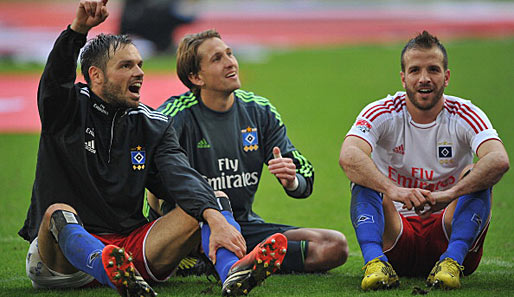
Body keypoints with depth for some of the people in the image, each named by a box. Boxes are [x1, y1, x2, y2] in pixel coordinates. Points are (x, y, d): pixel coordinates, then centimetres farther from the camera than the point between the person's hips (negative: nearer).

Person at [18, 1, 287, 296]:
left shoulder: (153, 125, 10)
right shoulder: (68, 109, 3)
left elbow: (181, 176, -7)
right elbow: (56, 76, -21)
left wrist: (216, 217, -27)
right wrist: (78, 29, -40)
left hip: (132, 244, 4)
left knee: (216, 199, -11)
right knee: (59, 213, -36)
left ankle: (233, 271, -47)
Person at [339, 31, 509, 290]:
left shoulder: (465, 115, -6)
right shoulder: (382, 114, -5)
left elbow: (499, 160, -27)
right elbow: (348, 157, -27)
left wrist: (450, 194, -42)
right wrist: (393, 190, -44)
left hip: (446, 235, 0)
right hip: (396, 235, 0)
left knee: (476, 174, -22)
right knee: (363, 177, -22)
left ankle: (451, 261, -37)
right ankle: (375, 261, -41)